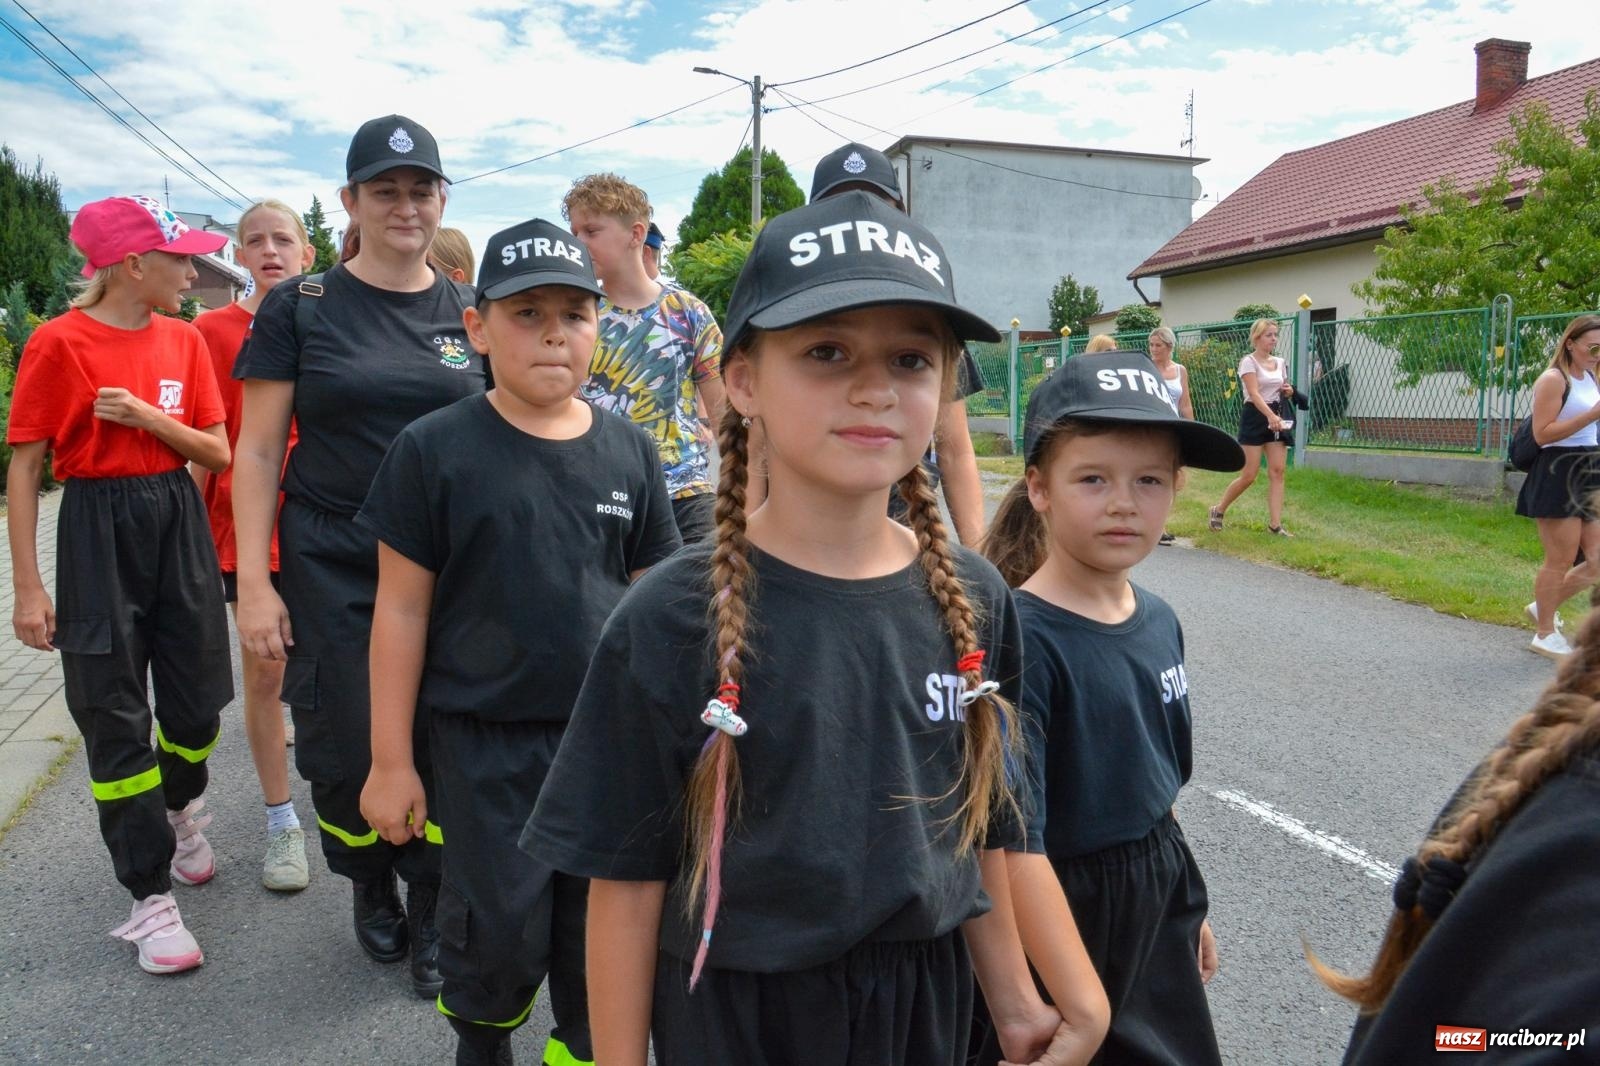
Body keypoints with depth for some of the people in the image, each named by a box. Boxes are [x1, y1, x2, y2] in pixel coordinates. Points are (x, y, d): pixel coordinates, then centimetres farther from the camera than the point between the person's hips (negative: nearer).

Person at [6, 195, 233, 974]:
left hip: (178, 522, 5)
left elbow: (219, 452, 4)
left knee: (197, 700, 10)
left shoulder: (183, 340, 5)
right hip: (98, 531, -4)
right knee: (115, 718, 1)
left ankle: (182, 808, 43)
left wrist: (148, 418, -14)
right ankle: (151, 897, 12)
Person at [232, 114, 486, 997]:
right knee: (345, 753, 4)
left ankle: (429, 922, 26)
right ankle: (371, 885, 36)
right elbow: (258, 451, -1)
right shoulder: (300, 309, -1)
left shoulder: (470, 314, 6)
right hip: (334, 572, -1)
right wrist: (254, 582, -7)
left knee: (441, 754, 5)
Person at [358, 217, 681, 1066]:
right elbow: (402, 610, -4)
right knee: (501, 932, 7)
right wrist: (391, 760, -2)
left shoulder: (628, 450, 2)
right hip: (486, 736, -2)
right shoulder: (434, 449, -6)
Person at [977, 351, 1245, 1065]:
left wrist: (1189, 907, 20)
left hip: (1158, 906, 7)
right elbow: (1012, 837, -24)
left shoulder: (1160, 622, 0)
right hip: (1062, 907, -7)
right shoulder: (1021, 639, -24)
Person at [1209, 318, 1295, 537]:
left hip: (1277, 417, 6)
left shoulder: (1280, 363, 13)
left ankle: (1275, 524, -1)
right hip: (1255, 417, -6)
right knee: (1249, 475, -6)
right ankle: (1218, 510, 15)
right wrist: (1271, 416, -37)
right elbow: (1254, 394, -22)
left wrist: (1289, 392, -1)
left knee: (1277, 471, -2)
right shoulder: (1248, 362, -8)